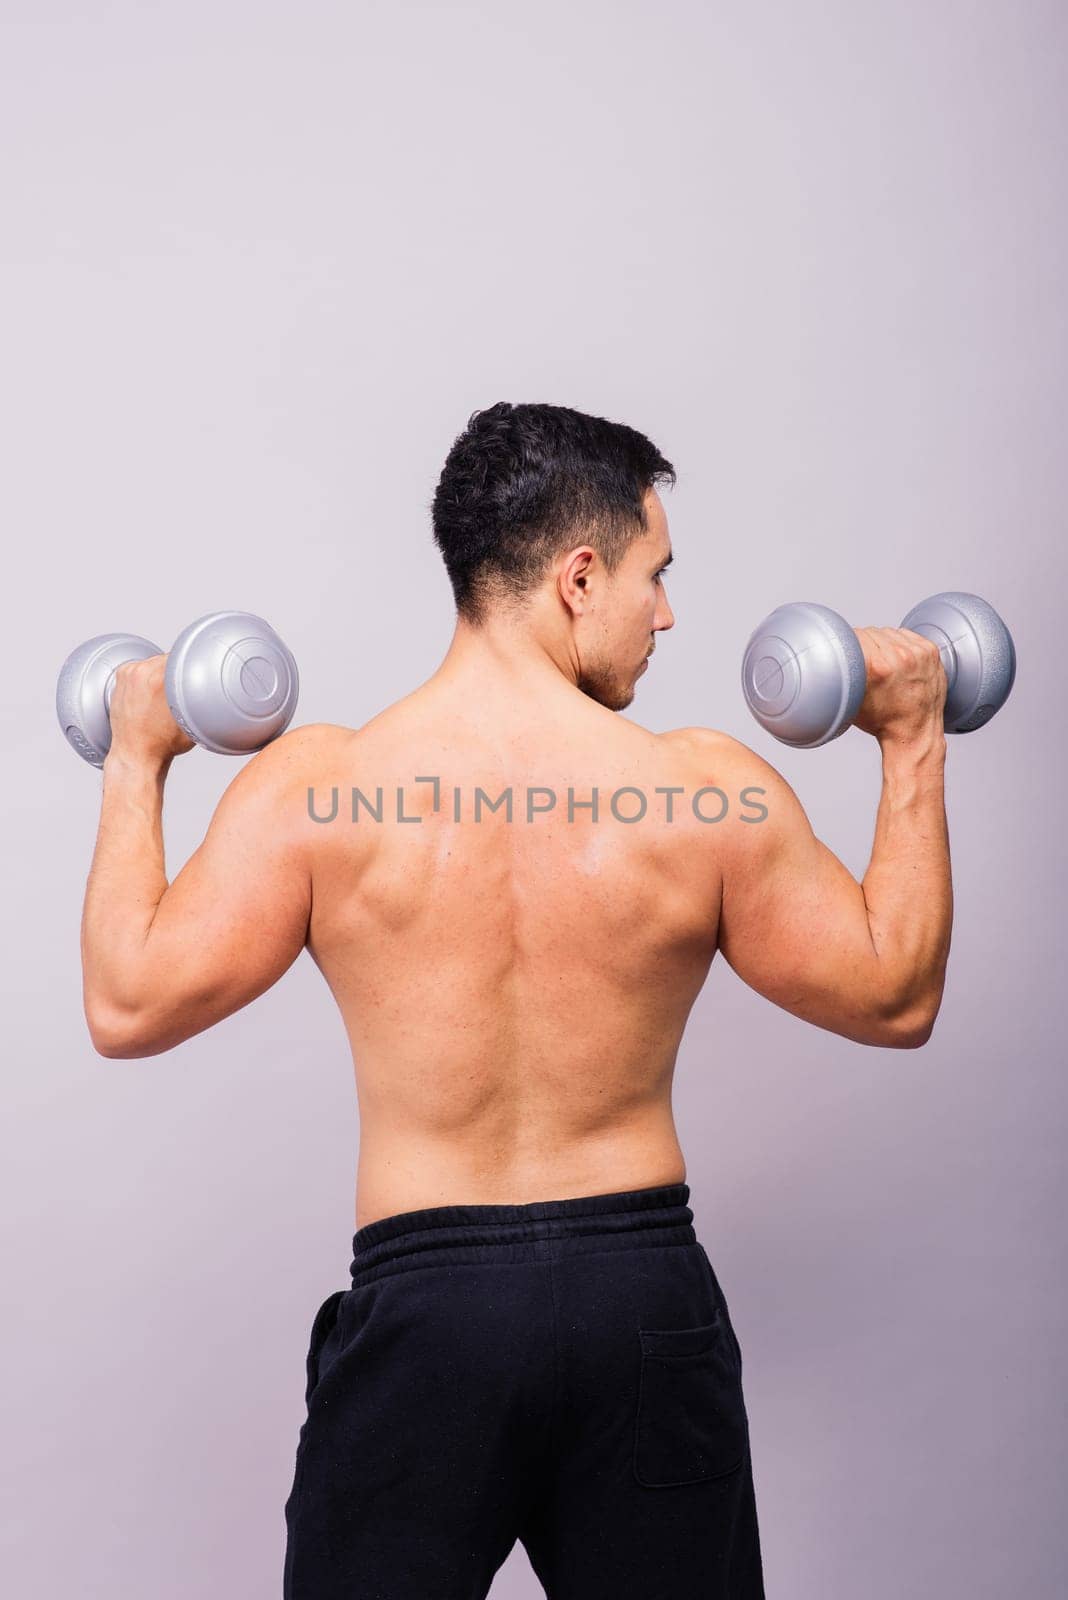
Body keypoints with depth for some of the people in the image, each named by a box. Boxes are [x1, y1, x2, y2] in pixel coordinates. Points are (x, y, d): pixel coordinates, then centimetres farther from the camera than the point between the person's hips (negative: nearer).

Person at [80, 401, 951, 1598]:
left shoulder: (314, 788, -11)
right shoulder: (713, 791, -9)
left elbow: (128, 1007, -4)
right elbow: (894, 998, 3)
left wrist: (135, 766, 9)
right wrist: (913, 745, 11)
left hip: (421, 1293, 0)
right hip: (647, 1295, 1)